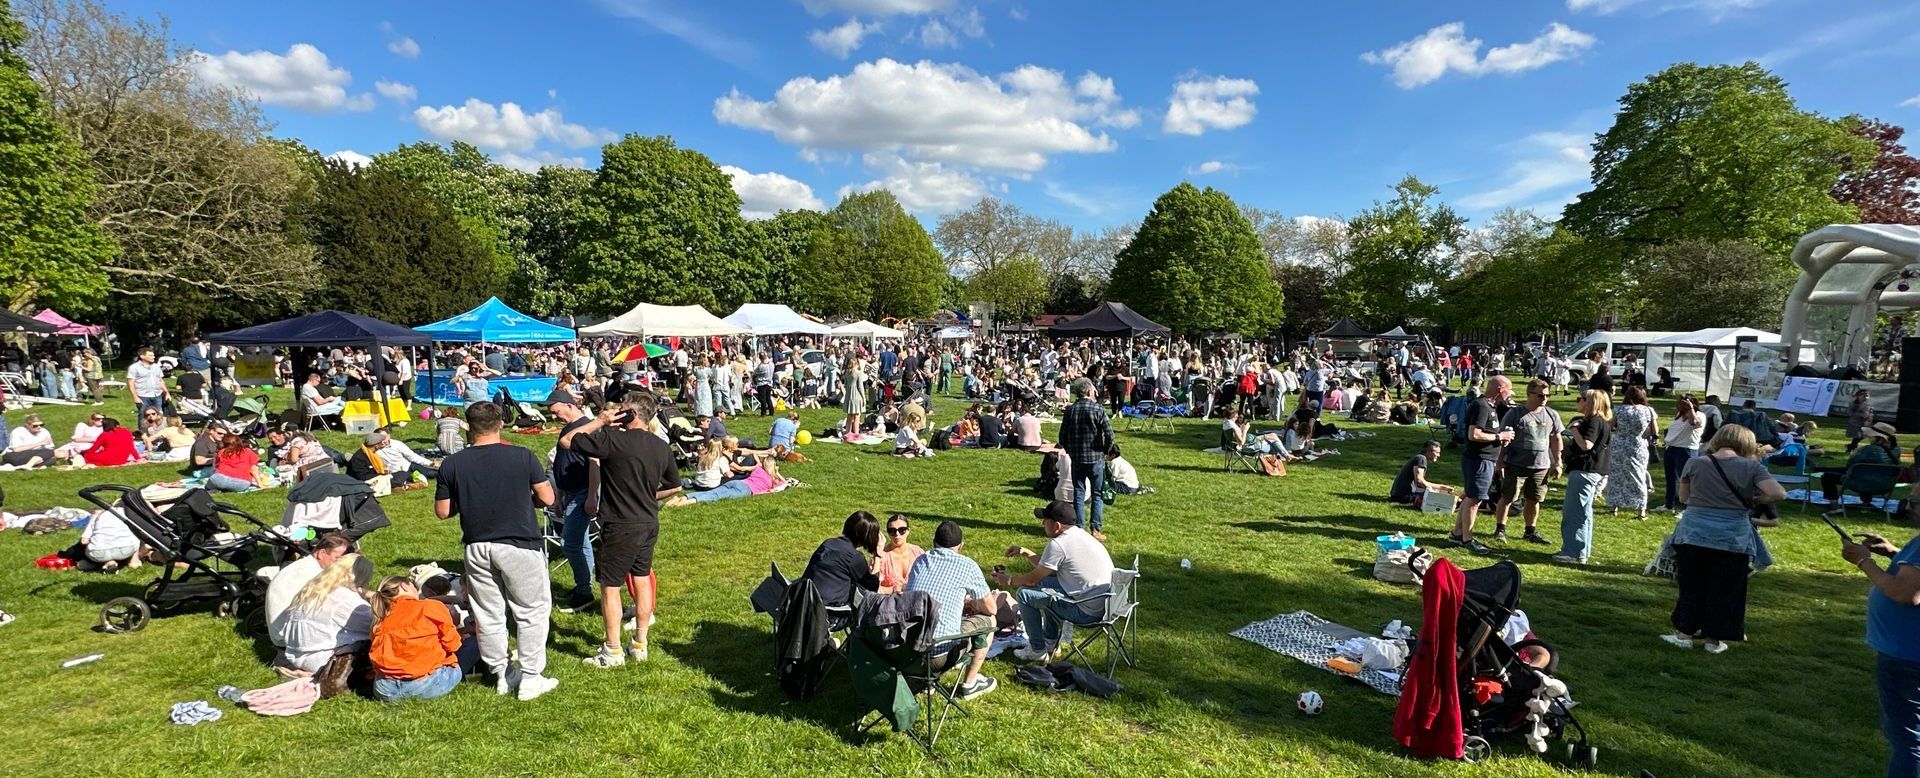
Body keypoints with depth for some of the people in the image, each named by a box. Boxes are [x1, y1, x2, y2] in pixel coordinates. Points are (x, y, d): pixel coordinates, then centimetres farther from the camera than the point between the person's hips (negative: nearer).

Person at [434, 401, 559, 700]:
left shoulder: (452, 464, -3)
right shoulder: (522, 457, -10)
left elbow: (442, 511, 3)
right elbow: (547, 499, -6)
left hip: (477, 547, 3)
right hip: (520, 545, -3)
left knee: (488, 615, 16)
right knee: (531, 611, 9)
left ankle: (502, 675, 27)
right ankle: (530, 678, 11)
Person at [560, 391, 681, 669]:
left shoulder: (612, 439, -18)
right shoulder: (661, 447, 3)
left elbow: (566, 441, -9)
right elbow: (674, 487, 13)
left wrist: (599, 422, -4)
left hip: (620, 526, -6)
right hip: (649, 523, 6)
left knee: (610, 586, 7)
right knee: (641, 579, 16)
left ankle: (612, 652, 16)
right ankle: (640, 645, 25)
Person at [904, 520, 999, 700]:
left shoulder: (920, 561, 13)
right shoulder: (967, 565, -1)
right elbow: (991, 608, 7)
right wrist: (971, 603, 26)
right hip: (940, 649, -5)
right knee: (989, 620, 18)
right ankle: (969, 683, 24)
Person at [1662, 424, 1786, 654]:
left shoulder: (1695, 463, -2)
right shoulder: (1752, 466, -4)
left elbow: (1683, 497, 6)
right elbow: (1778, 494, -14)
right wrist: (1755, 501, 4)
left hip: (1693, 534, 0)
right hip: (1733, 538, 0)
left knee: (1691, 587, 13)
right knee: (1724, 590, 12)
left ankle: (1685, 633, 19)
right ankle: (1714, 639, 19)